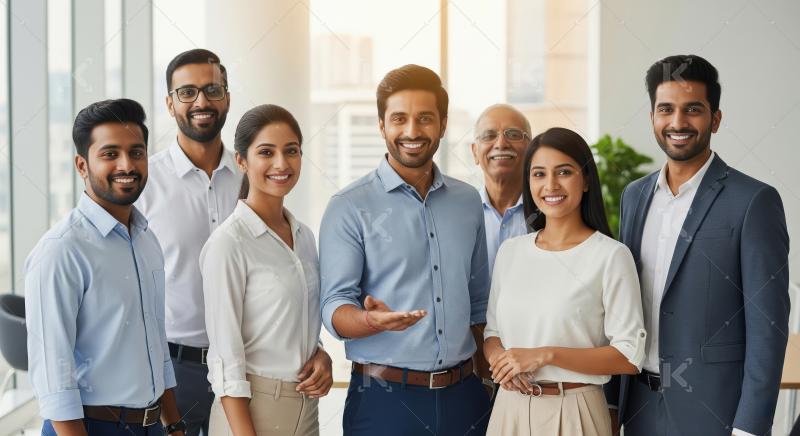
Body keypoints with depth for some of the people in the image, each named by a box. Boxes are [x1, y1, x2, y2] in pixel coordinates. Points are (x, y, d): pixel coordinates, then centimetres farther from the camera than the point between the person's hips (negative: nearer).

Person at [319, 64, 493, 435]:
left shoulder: (468, 201, 9)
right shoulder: (350, 208, -5)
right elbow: (334, 307, -11)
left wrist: (486, 375, 12)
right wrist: (374, 320, -30)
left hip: (463, 395, 4)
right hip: (385, 398, -4)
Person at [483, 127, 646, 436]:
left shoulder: (611, 256, -10)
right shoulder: (510, 251, 6)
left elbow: (629, 357, -12)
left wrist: (546, 354, -19)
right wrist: (499, 359, -9)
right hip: (510, 408, 4)